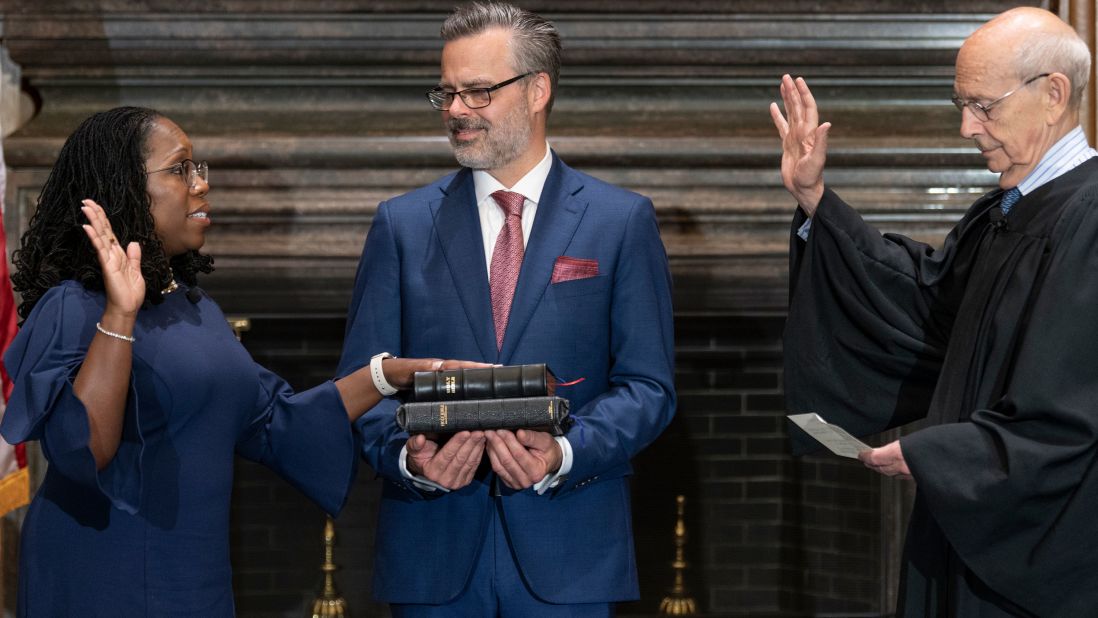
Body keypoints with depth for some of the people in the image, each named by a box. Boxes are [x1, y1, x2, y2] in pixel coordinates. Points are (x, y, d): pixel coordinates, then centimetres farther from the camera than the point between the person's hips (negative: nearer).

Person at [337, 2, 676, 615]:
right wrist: (408, 457, -15)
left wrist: (564, 454, -17)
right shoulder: (403, 224, 8)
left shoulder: (623, 220, 3)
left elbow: (647, 385, 0)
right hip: (434, 547, 1)